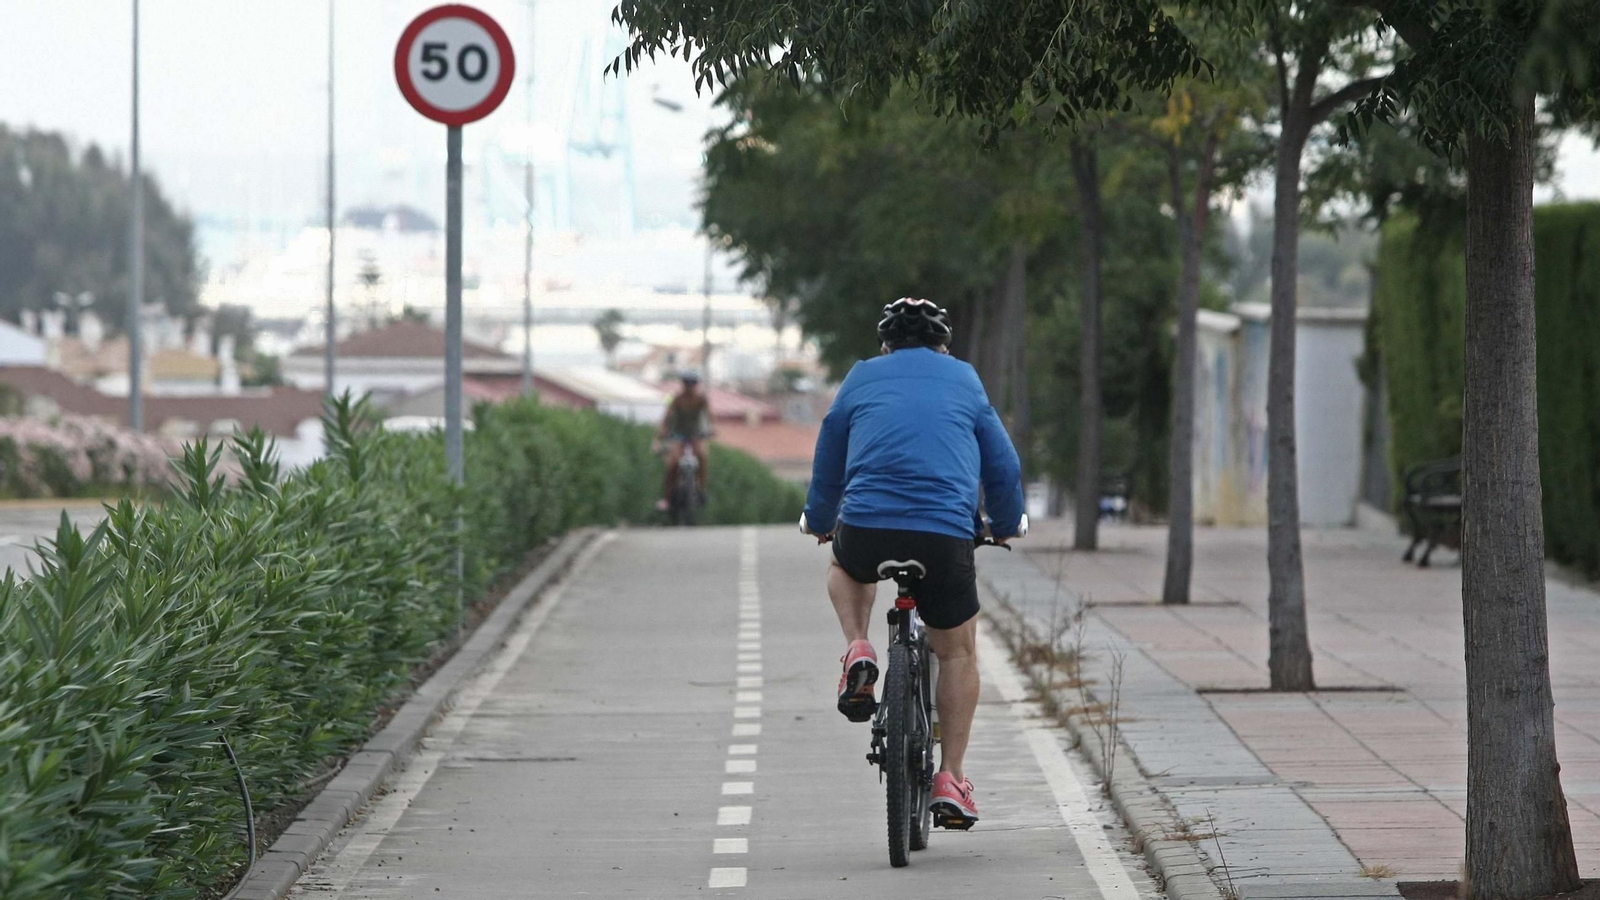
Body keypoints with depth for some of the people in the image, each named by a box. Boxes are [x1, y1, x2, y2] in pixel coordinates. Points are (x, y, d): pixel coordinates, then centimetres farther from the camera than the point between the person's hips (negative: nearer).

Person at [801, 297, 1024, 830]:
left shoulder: (861, 379, 19)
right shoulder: (964, 381, 18)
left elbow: (827, 465, 27)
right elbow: (1004, 468, 23)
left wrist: (820, 522, 45)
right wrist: (1003, 527, 41)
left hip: (866, 528, 0)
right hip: (946, 535, 0)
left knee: (845, 567, 37)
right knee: (958, 650, 19)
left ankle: (859, 652, 9)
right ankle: (950, 779, 13)